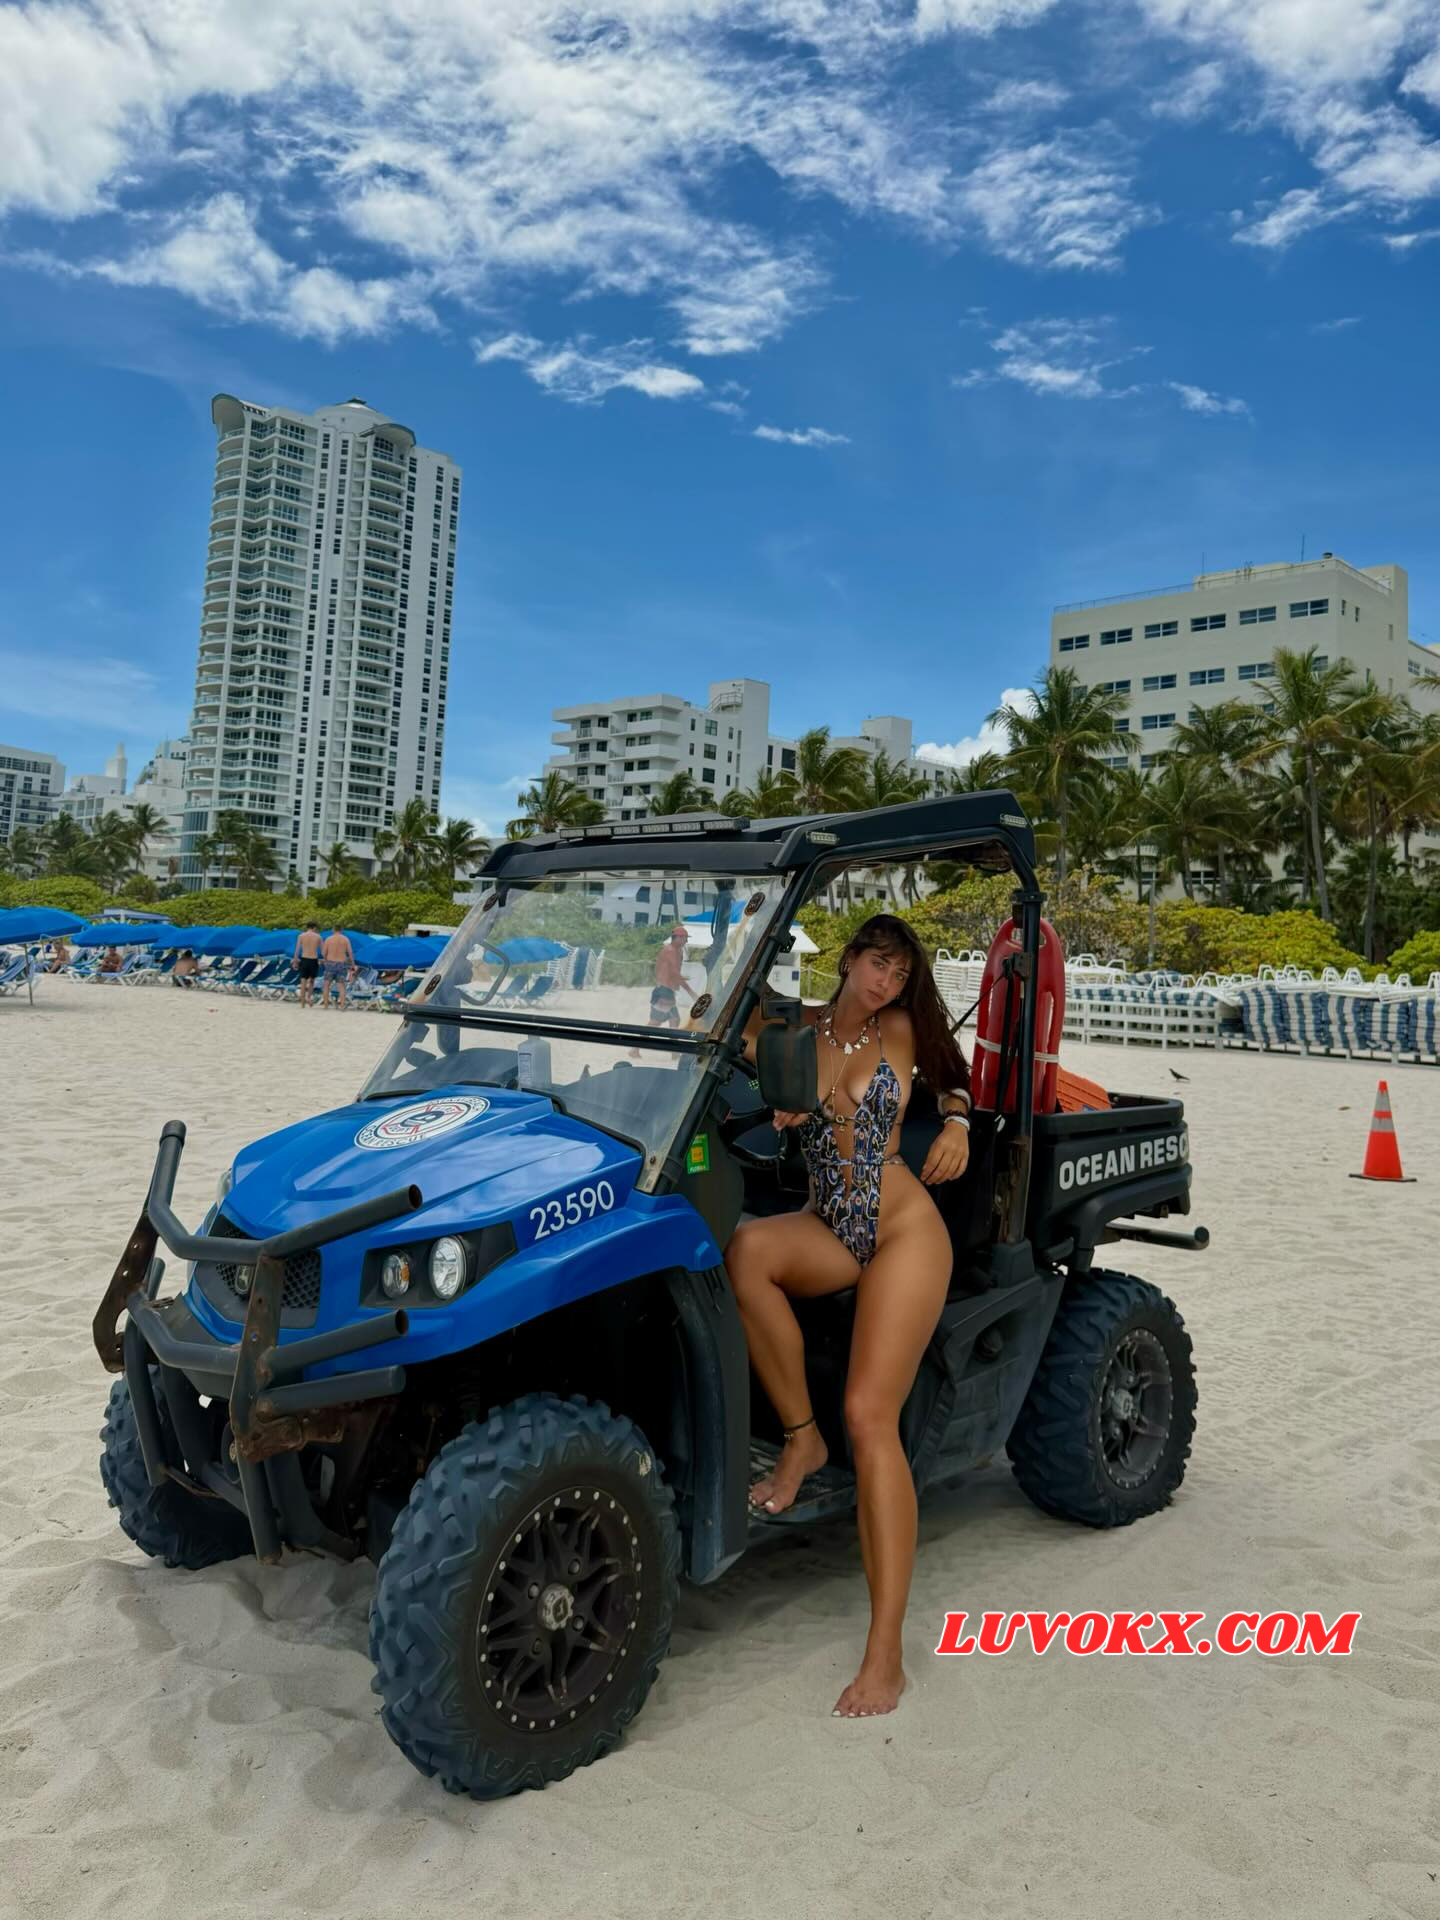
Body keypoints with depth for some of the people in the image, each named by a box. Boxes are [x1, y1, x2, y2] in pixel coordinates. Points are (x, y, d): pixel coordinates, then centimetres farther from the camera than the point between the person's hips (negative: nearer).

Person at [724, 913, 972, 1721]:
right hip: (829, 1229, 2)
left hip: (904, 1232, -2)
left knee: (870, 1414, -16)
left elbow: (956, 1076, 21)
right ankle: (802, 1437, -12)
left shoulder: (901, 1031, 3)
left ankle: (886, 1655, -10)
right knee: (747, 1246, -33)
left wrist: (957, 1122, 2)